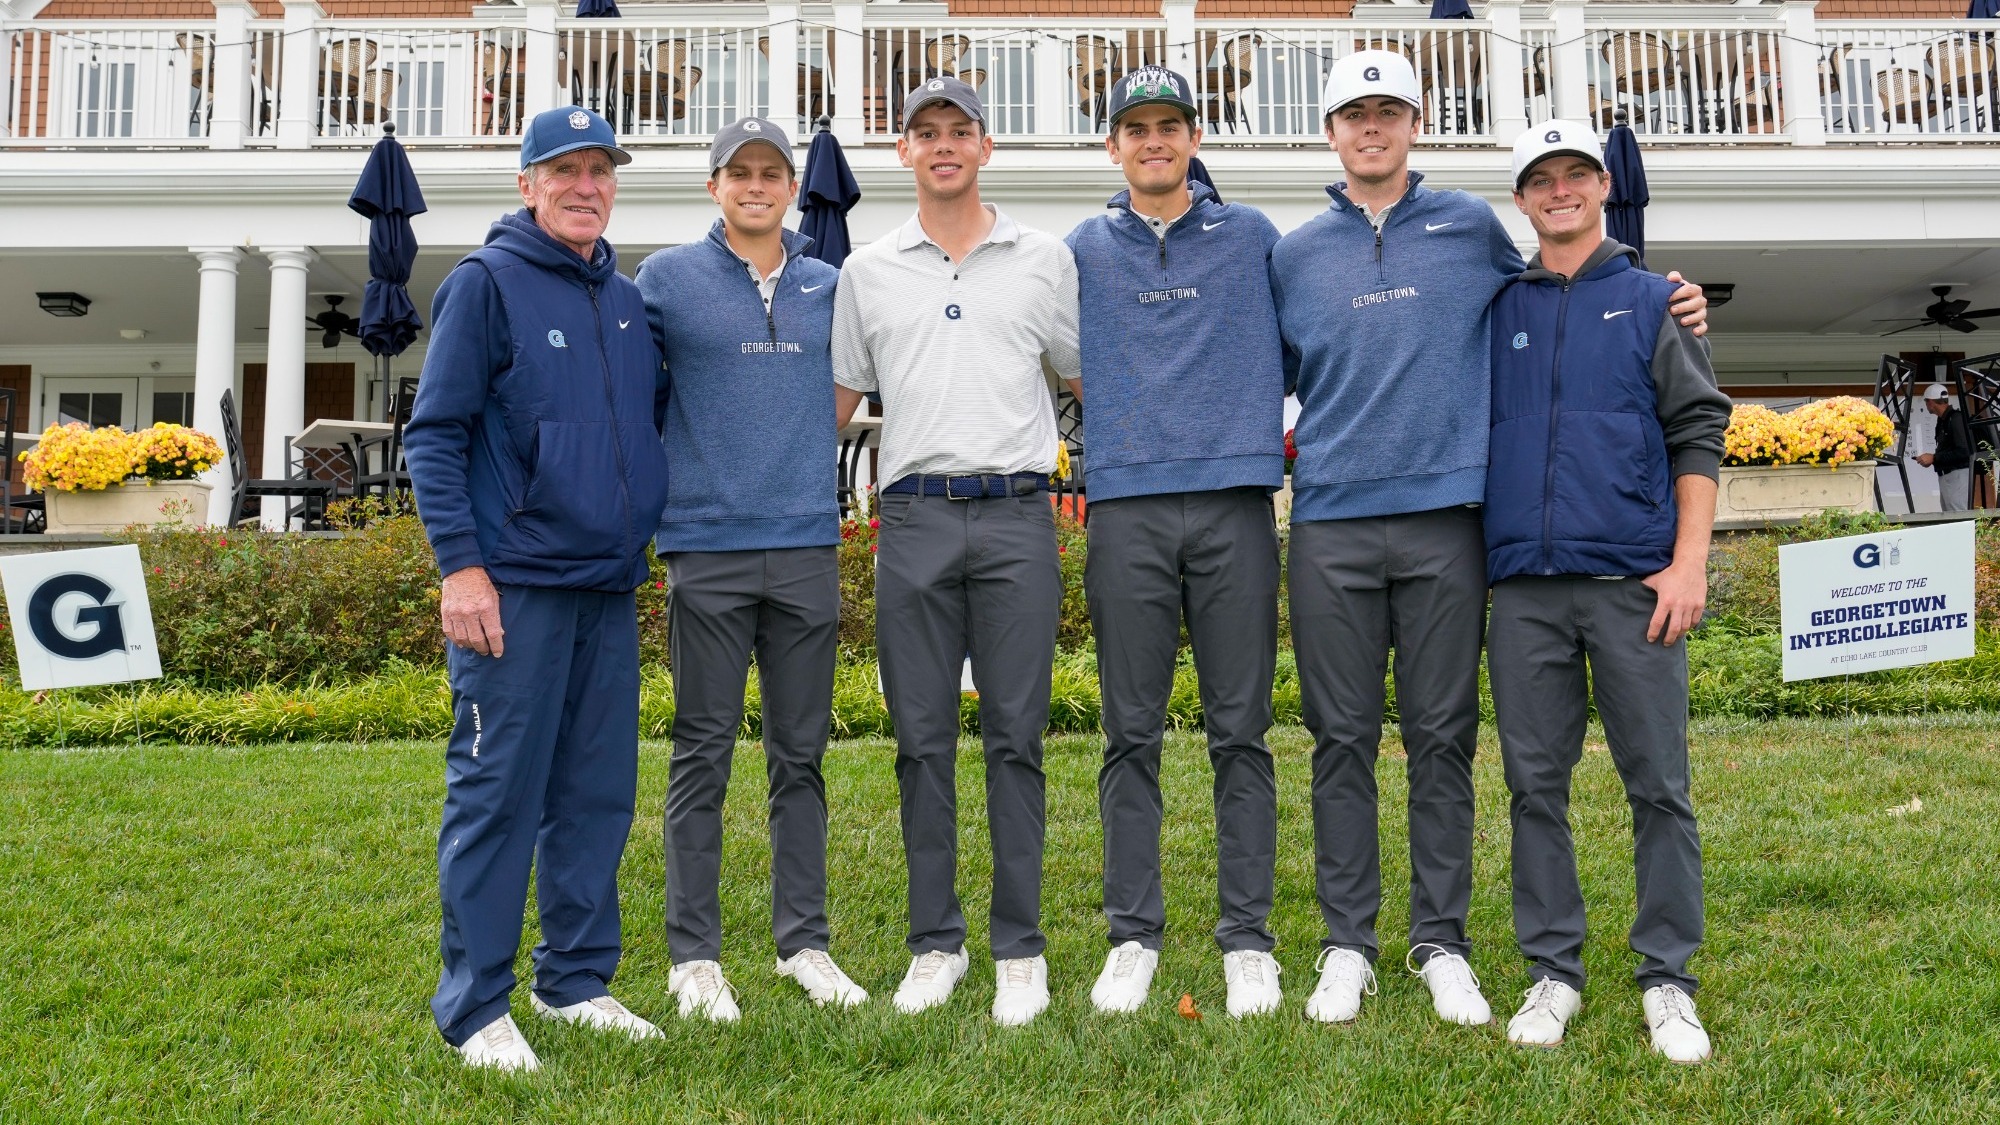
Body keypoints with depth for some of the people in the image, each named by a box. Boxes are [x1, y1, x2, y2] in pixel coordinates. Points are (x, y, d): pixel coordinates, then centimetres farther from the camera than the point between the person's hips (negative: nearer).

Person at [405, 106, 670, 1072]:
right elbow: (434, 434, -7)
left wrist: (644, 531, 15)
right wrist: (460, 563, -14)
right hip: (513, 587, -6)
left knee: (597, 793, 10)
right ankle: (474, 1006, 9)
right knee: (497, 792, -2)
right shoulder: (486, 283, -3)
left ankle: (577, 980, 23)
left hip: (610, 588, 6)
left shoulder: (628, 301, 15)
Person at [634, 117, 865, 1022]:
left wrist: (805, 468, 12)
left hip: (807, 545, 3)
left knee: (801, 754, 8)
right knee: (703, 754, 2)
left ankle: (803, 939, 19)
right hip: (707, 547, -3)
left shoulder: (829, 286, 13)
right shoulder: (669, 278, 4)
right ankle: (694, 953, 12)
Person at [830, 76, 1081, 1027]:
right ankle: (936, 942, 16)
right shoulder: (868, 270, 14)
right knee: (922, 739, 4)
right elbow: (838, 398, 17)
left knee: (1015, 735, 1)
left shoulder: (1045, 258, 12)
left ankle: (1020, 948, 10)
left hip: (1016, 518, -1)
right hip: (914, 520, 1)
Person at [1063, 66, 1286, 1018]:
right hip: (1127, 507, 1)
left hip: (1235, 502, 0)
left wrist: (1262, 429, 9)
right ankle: (1133, 936, 11)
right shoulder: (1085, 250, 15)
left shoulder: (1251, 236, 13)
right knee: (1132, 735, 2)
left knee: (1241, 731, 1)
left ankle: (1248, 938, 9)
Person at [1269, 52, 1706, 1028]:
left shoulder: (1471, 227, 11)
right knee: (1342, 738, 4)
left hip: (1445, 515, 0)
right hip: (1331, 519, 1)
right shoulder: (1294, 254, 12)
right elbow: (1269, 376, 20)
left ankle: (1442, 943, 16)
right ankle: (1347, 945, 15)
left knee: (1443, 735, 4)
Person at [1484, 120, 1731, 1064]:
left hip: (1633, 579, -2)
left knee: (1658, 786, 1)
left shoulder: (1654, 299, 10)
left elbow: (1697, 433, 4)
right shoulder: (1499, 312, 15)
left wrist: (1689, 560, -7)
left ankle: (1667, 979, 12)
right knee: (1535, 785, 5)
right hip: (1524, 586, 2)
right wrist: (1480, 564, 7)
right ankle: (1553, 970, 15)